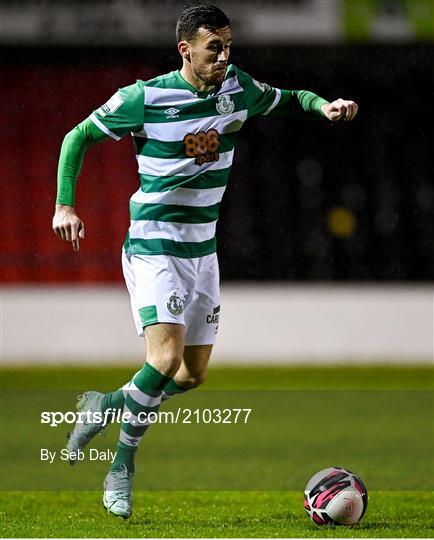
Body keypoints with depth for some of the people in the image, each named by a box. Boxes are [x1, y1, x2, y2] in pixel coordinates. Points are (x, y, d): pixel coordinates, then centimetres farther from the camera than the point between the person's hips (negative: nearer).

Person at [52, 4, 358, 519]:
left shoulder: (237, 87, 1)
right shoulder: (144, 97, -13)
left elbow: (286, 100, 19)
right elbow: (79, 137, -2)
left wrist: (323, 105, -4)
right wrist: (64, 206, -11)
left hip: (202, 249, 7)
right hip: (153, 245, -6)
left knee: (194, 374, 9)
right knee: (166, 359, -21)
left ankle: (107, 406, 31)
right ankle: (121, 469, -2)